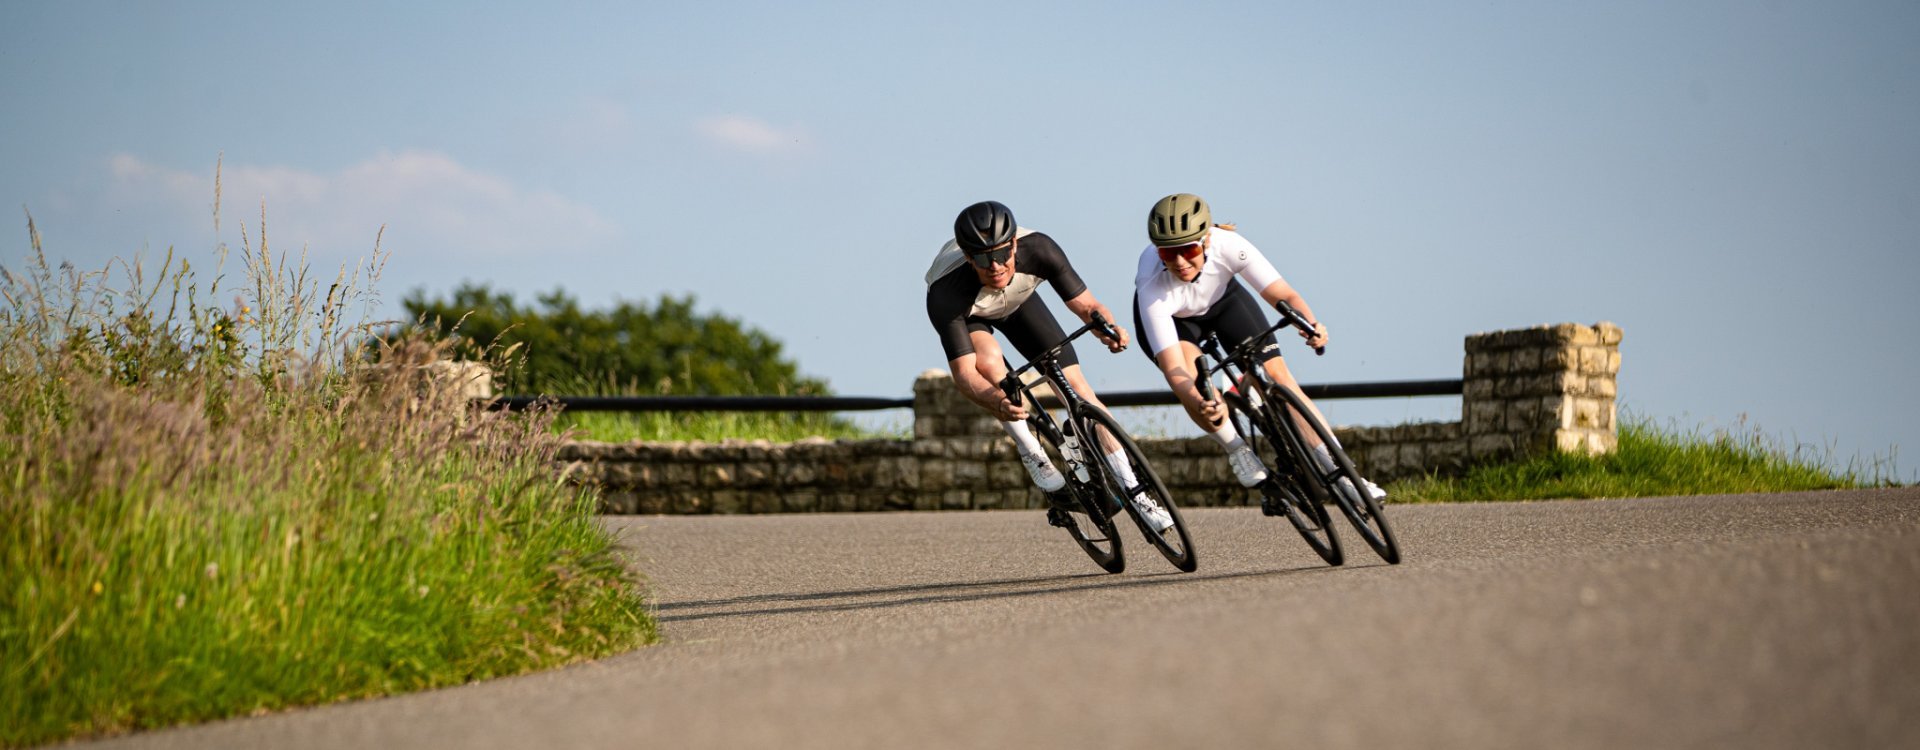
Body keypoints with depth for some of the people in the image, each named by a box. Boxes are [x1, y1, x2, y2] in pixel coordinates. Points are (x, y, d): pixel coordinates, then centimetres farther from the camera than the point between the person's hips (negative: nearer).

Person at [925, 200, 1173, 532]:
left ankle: (1134, 492, -2)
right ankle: (1032, 456, -13)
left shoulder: (1038, 249, -37)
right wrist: (998, 402, -64)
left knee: (1075, 384, -9)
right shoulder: (946, 293, -43)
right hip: (966, 313, -2)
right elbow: (964, 374, -44)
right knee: (989, 363, -35)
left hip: (1018, 300, 2)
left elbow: (1086, 305, -30)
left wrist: (1108, 327, -53)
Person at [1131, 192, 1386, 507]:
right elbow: (1173, 369, -47)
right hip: (1172, 318, -2)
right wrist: (1200, 405, -66)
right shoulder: (1153, 288, -41)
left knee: (1276, 373, -12)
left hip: (1220, 299, 2)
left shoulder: (1227, 246, -37)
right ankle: (1237, 450, -9)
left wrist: (1310, 323, -58)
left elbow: (1283, 294, -37)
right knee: (1192, 373, -33)